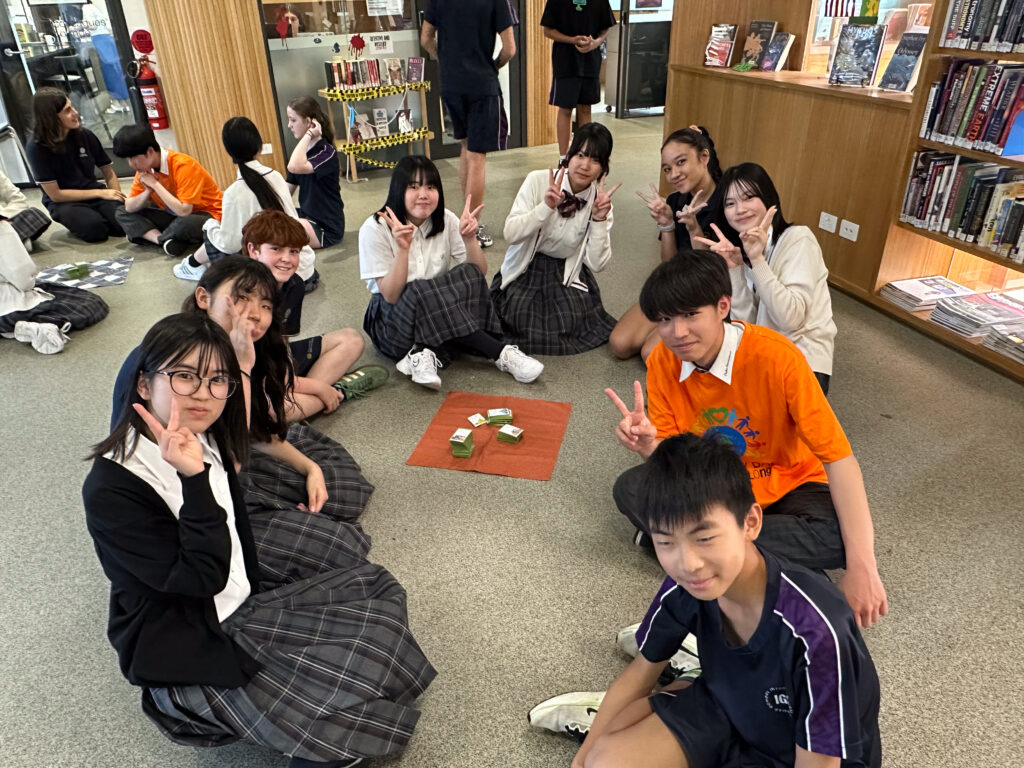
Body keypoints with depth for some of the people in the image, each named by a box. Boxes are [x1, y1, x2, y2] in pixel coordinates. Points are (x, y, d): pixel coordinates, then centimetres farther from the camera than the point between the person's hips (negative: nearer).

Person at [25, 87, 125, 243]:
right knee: (95, 229, -32)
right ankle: (77, 222, 2)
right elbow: (55, 194, -10)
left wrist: (118, 198, -12)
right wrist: (100, 193, -15)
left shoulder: (84, 135, -1)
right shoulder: (37, 148, -9)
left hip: (95, 195, 2)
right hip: (64, 203, -2)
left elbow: (108, 173, 8)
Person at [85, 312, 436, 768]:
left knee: (373, 584, 5)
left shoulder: (208, 442, 1)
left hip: (243, 605, 9)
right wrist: (194, 479, -36)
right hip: (186, 652, -8)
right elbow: (203, 578, -27)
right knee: (339, 719, -21)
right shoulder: (110, 490, -23)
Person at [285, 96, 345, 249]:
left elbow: (295, 167, -35)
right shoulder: (302, 150, 11)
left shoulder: (326, 151, -15)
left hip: (326, 226, -9)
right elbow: (287, 190, 9)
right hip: (306, 216, 9)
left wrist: (308, 135, -24)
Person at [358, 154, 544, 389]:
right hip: (393, 321, -3)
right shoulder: (375, 229, -12)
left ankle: (427, 354, -29)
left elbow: (479, 274, -4)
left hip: (440, 311, 4)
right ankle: (502, 353, -29)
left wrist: (469, 238, -21)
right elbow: (391, 296, -18)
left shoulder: (446, 220, -1)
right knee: (421, 292, -36)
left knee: (470, 276, -25)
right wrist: (403, 248, -31)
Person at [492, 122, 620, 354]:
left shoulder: (601, 201, -6)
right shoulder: (538, 180, -12)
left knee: (571, 324, -20)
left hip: (566, 272, 2)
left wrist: (599, 218, -22)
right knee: (524, 321, -22)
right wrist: (546, 207, -30)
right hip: (526, 268, -1)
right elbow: (511, 234, -19)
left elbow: (596, 263, -12)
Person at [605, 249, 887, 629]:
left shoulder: (776, 358, -27)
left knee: (838, 536, -33)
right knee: (630, 488, -22)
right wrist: (649, 446, -35)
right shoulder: (662, 362, -15)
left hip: (784, 486, -1)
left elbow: (838, 457, -27)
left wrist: (862, 568, -34)